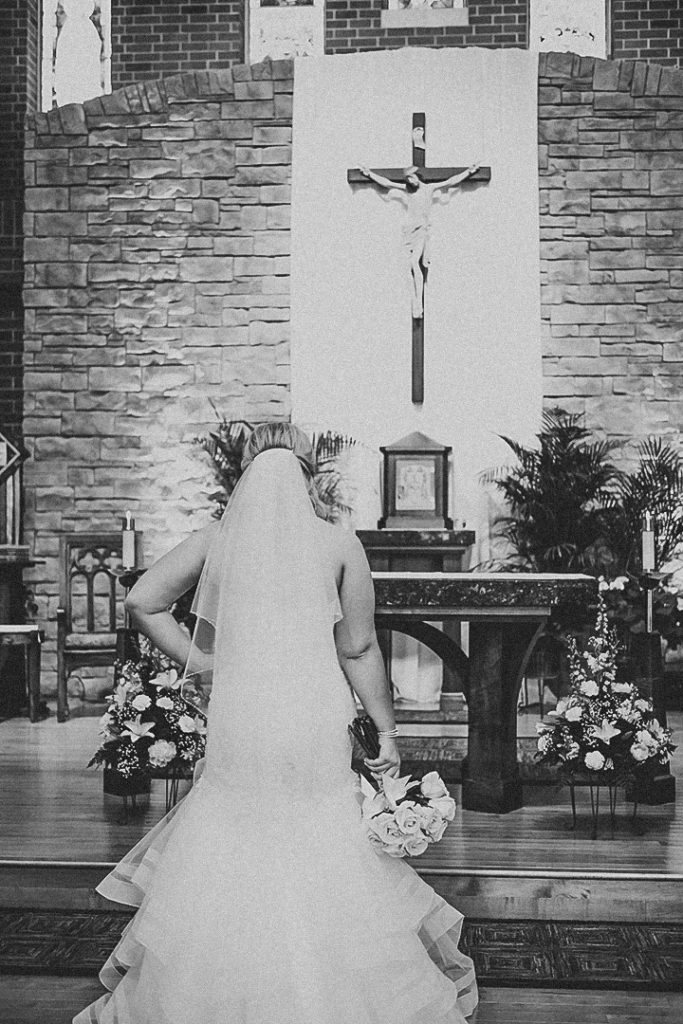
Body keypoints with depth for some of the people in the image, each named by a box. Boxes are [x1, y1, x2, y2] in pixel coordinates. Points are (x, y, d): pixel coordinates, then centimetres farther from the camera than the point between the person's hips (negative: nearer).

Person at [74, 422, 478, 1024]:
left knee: (224, 861, 16)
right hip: (315, 728, -1)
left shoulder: (218, 538, 3)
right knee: (328, 858, 12)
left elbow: (141, 601, 5)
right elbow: (359, 651, 0)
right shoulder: (339, 545, -2)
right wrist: (387, 730, 9)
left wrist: (198, 662, 10)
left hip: (239, 730, 2)